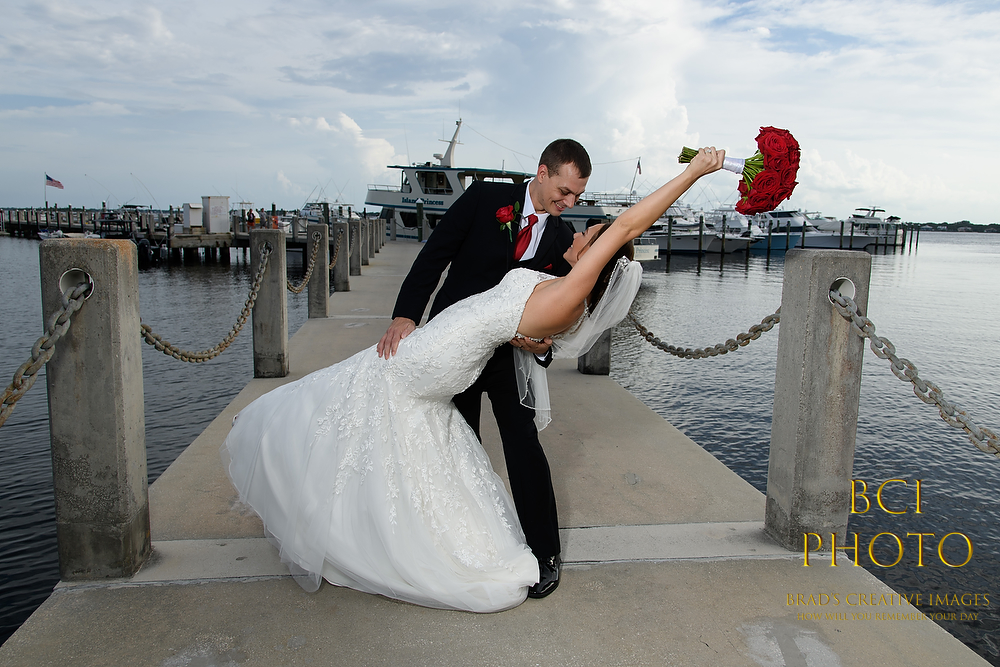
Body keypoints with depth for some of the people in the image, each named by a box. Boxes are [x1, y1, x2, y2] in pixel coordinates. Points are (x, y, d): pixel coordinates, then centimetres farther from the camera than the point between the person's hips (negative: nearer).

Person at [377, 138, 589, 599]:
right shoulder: (485, 198, -9)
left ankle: (544, 553, 9)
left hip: (510, 353, 1)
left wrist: (544, 345, -20)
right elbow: (433, 256, -12)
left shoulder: (562, 240, -1)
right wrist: (405, 315, -23)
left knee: (524, 448, -6)